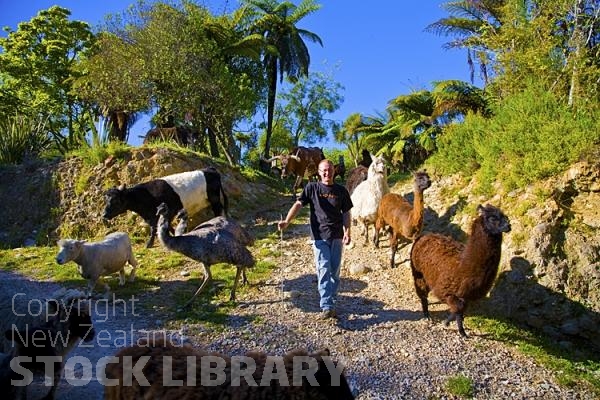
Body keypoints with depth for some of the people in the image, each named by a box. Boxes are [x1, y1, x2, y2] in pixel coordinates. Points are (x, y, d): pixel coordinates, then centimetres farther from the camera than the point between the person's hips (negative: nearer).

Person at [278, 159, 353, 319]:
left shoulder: (341, 190, 8)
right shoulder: (312, 188, 1)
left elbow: (346, 213, 8)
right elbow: (298, 204, -9)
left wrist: (347, 232, -6)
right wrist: (287, 221, -24)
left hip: (337, 237, 3)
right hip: (319, 236, -3)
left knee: (335, 272, 8)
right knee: (324, 271, -8)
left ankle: (331, 304, 21)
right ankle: (326, 307, -8)